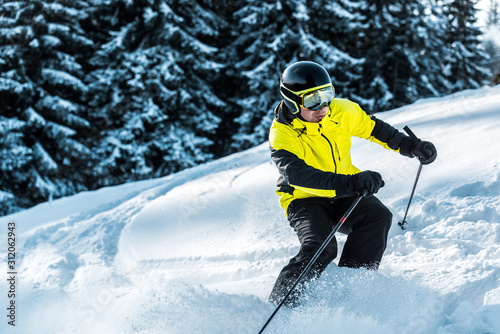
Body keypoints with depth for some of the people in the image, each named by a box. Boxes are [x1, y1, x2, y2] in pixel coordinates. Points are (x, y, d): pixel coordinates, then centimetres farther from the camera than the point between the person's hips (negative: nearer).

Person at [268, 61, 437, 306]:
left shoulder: (341, 112, -9)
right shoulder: (282, 135, -25)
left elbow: (372, 128, 12)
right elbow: (297, 175, -43)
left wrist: (412, 147, 8)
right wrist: (349, 184, -55)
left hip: (343, 196, 5)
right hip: (305, 200, -5)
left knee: (378, 217, -22)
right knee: (320, 247, -30)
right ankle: (280, 303, -15)